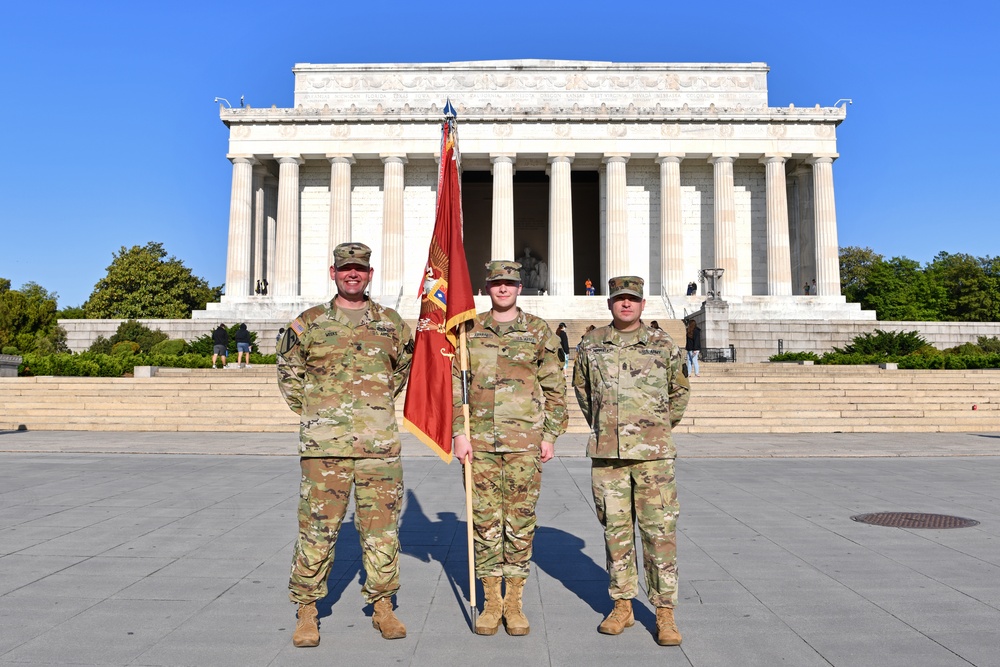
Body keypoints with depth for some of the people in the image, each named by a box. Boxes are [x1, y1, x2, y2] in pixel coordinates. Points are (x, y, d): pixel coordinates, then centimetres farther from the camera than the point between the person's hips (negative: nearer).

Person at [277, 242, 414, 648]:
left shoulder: (392, 324, 9)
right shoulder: (308, 323, 5)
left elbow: (405, 369, 23)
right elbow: (289, 372, 16)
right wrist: (311, 413, 10)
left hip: (379, 445, 1)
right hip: (324, 446, -1)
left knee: (382, 528, 6)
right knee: (317, 528, 3)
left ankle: (383, 606, 21)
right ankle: (306, 612, 17)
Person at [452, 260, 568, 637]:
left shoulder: (539, 331, 4)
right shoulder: (470, 331, 6)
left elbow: (555, 389, 6)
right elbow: (454, 385, 6)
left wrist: (550, 436, 1)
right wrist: (459, 433, -1)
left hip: (526, 441, -1)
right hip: (481, 440, 1)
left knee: (520, 521, 5)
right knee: (486, 521, 5)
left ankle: (515, 602, 17)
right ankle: (491, 601, 18)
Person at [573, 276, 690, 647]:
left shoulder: (663, 345, 2)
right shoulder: (592, 344, 5)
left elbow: (679, 390, 17)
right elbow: (580, 386, 21)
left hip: (653, 452, -1)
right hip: (606, 453, 2)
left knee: (659, 530, -1)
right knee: (615, 529, 9)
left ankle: (665, 612, 10)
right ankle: (623, 606, 21)